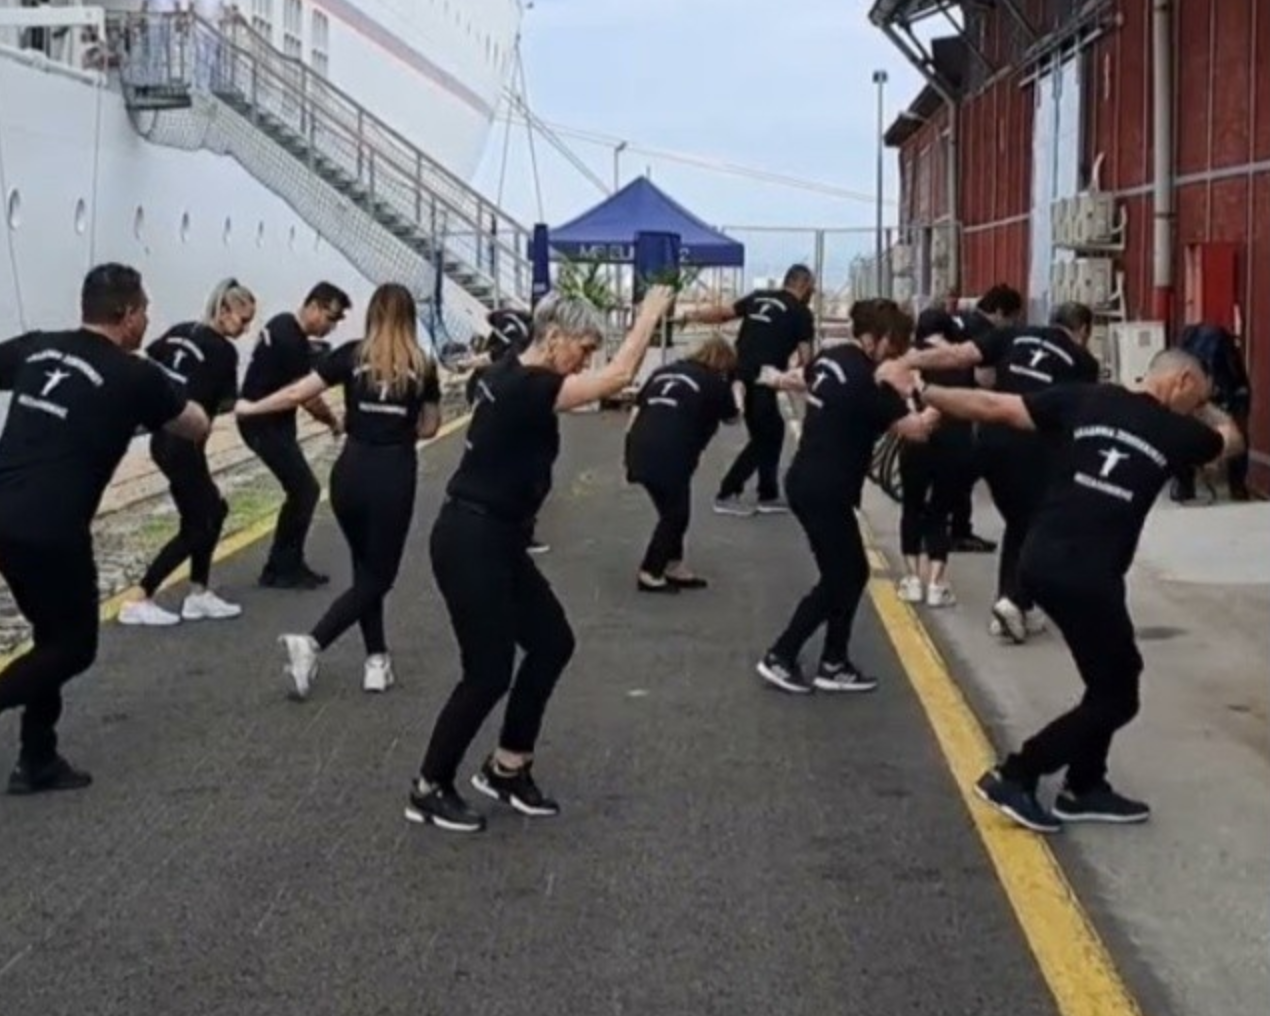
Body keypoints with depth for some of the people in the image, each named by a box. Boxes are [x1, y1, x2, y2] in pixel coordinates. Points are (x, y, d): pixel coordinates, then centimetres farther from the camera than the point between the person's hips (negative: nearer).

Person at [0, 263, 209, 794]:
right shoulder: (135, 376, -4)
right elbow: (197, 428, 12)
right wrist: (149, 405, 27)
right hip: (51, 531, -6)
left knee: (53, 633, 21)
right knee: (74, 645, 11)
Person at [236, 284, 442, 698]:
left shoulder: (352, 356, 1)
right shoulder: (422, 367, 1)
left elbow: (298, 393, -1)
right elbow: (429, 427, 9)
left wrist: (250, 407, 12)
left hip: (351, 471, 2)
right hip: (395, 477, -2)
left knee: (366, 570, 18)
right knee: (377, 576, 5)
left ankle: (376, 661, 16)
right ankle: (311, 643, -13)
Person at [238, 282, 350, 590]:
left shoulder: (284, 326, 9)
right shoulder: (292, 342, -23)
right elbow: (307, 396, -19)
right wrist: (333, 421, -1)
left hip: (269, 421, 10)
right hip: (265, 425, -10)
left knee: (301, 490, 12)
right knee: (306, 490, -8)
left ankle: (288, 565, 18)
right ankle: (279, 569, 0)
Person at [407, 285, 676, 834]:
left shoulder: (515, 375, 7)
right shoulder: (525, 389, -22)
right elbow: (619, 375, -26)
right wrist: (651, 312, -13)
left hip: (496, 541, 11)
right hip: (469, 544, -11)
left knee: (552, 643, 13)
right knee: (489, 671, -3)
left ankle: (505, 768, 25)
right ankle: (429, 790, 14)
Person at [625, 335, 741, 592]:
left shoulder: (664, 371, 19)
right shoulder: (716, 383, 6)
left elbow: (635, 416, 17)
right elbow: (733, 417, 25)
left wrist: (631, 456, 22)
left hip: (640, 450, 6)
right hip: (669, 457, -6)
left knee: (672, 511, 22)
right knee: (674, 515, 13)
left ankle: (674, 568, 32)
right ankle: (650, 574, 17)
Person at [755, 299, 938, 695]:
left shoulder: (832, 357, 8)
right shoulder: (867, 379, -20)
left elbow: (806, 377, 33)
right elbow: (914, 429, -24)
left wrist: (782, 380, 55)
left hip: (808, 482, 10)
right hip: (824, 491, -10)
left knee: (851, 572, 14)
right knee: (839, 579, 1)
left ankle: (833, 664, 18)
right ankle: (779, 657, 8)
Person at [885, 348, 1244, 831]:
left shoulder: (1084, 399, 8)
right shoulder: (1176, 432, 2)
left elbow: (993, 406, 5)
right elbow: (1231, 440, 25)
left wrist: (921, 391, 12)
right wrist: (1202, 404, 38)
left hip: (1042, 560, 6)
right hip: (1087, 576, -6)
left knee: (1116, 672, 22)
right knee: (1116, 694, 9)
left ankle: (1085, 787, 28)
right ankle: (1014, 776, 4)